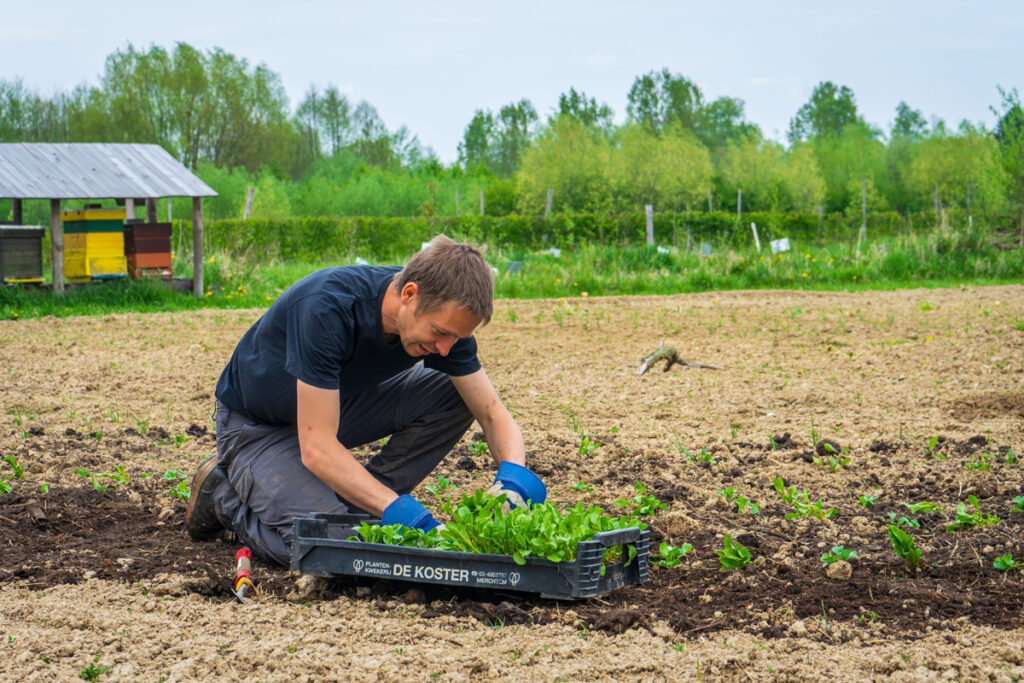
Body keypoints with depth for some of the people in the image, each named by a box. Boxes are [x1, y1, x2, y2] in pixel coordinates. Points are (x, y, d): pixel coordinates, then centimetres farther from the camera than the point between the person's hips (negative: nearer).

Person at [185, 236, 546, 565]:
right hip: (256, 423, -6)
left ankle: (354, 506, -5)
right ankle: (224, 492, 0)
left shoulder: (444, 318, -19)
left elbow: (493, 414, -10)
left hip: (338, 403, 6)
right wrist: (398, 509, -45)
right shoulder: (327, 309, -38)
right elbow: (316, 448, -39)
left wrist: (513, 474, -32)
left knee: (455, 396, -13)